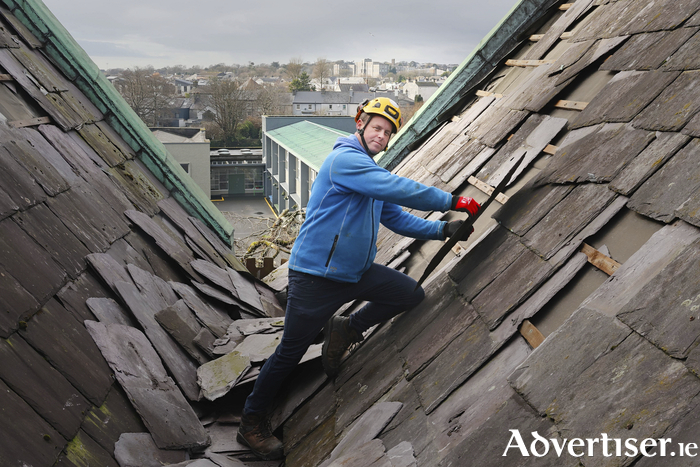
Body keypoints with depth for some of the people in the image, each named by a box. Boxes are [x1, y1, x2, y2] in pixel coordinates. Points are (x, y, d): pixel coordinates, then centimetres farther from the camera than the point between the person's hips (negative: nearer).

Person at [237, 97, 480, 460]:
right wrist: (452, 202, -20)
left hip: (355, 272, 9)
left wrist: (443, 229, 2)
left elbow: (399, 219, 15)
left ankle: (346, 329, 15)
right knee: (290, 352, 0)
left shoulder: (372, 174, 15)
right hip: (315, 276, -8)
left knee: (412, 294, -2)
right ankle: (252, 423, 19)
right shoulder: (344, 159, -15)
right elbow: (399, 189, -25)